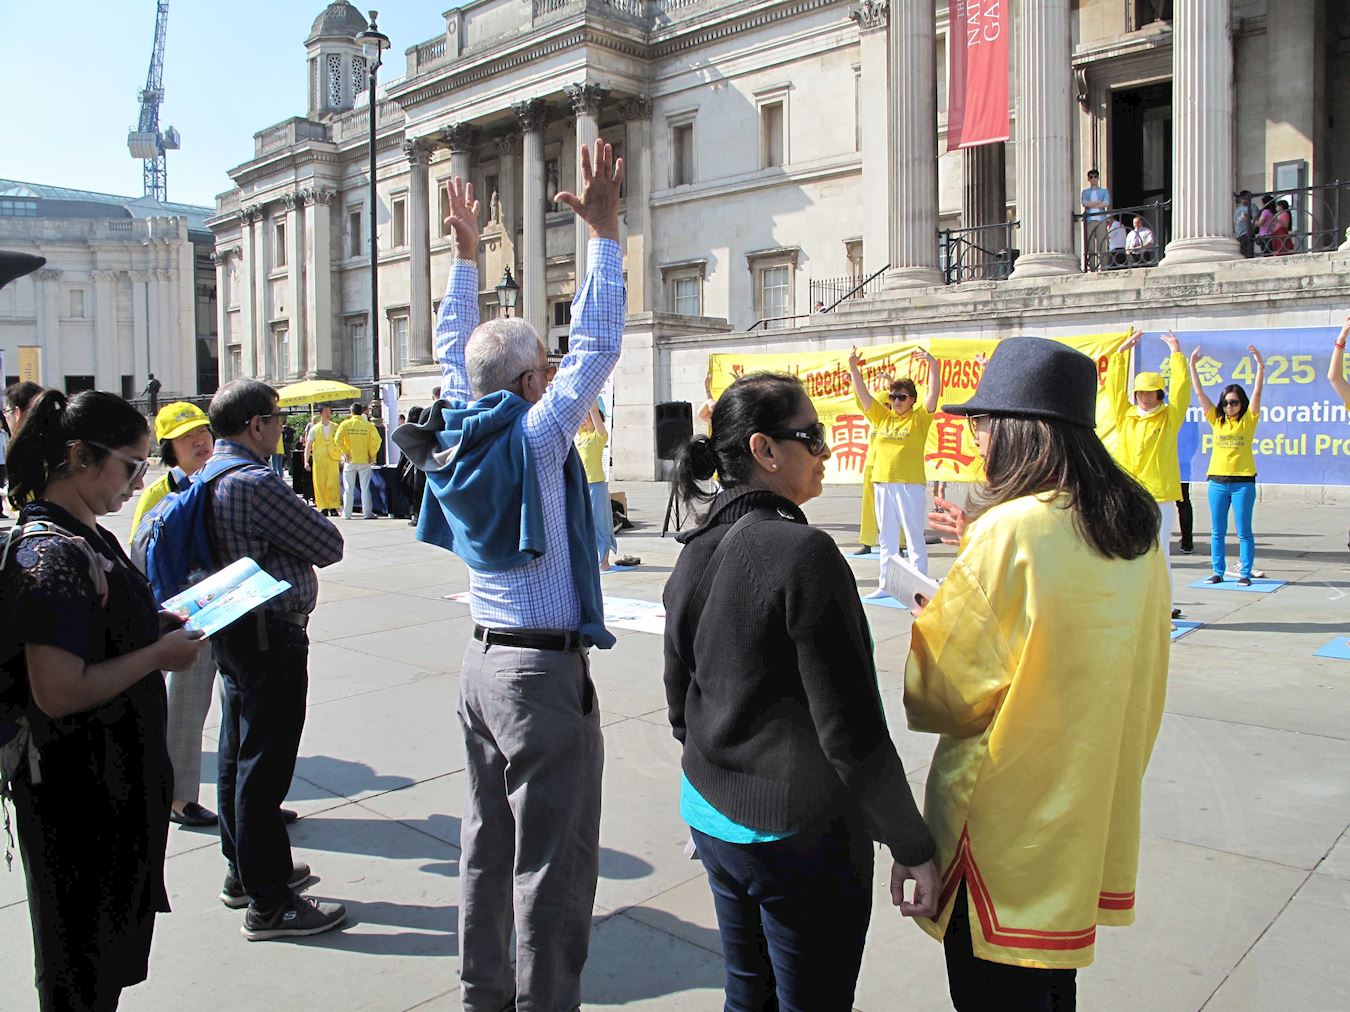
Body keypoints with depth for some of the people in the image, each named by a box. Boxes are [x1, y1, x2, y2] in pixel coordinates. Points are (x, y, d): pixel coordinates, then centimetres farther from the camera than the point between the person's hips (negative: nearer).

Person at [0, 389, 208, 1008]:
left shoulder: (86, 538, 7)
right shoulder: (53, 555, -24)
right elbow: (59, 692, -29)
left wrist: (158, 626, 5)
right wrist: (158, 654, -19)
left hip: (119, 777, 9)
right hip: (79, 796, -9)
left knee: (114, 943, 24)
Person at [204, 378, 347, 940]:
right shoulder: (256, 484, -22)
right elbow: (330, 546, -18)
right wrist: (304, 528, 3)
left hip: (232, 632, 10)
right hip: (271, 636, -10)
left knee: (237, 756, 19)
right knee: (264, 766, -3)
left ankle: (243, 871, 35)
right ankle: (269, 903, 7)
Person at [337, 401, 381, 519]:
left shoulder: (345, 424, -1)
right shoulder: (368, 425, -1)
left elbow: (338, 439, -13)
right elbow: (376, 440, -12)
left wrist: (345, 453, -5)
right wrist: (372, 455, -3)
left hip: (350, 461, 0)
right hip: (365, 461, 0)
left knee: (348, 489, 7)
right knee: (365, 488, 4)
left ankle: (346, 514, 9)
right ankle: (367, 513, 2)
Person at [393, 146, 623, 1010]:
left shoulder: (461, 427, 5)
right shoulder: (536, 436, -15)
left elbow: (454, 349, 20)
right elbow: (597, 345, -15)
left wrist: (465, 255, 28)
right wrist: (604, 232, -10)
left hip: (485, 659, 9)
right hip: (545, 670, -8)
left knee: (489, 843, 18)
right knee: (554, 863, 2)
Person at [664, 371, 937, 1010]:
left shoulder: (695, 555, 2)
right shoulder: (803, 553, -21)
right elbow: (851, 731, -21)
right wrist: (912, 845, -11)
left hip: (711, 817, 7)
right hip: (800, 834, -7)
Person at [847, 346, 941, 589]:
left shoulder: (919, 418, 0)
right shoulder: (883, 416, 12)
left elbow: (934, 393, -12)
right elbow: (862, 394, 11)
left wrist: (932, 365, -22)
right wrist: (853, 368, 3)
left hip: (910, 485, -5)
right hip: (882, 484, 5)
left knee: (914, 538, -1)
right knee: (887, 539, 12)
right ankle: (885, 585, 18)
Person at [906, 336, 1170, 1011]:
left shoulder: (1011, 531, -22)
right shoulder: (1138, 529, 1)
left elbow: (945, 688, -17)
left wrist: (932, 623, 3)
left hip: (1009, 812, -8)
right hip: (1096, 805, 8)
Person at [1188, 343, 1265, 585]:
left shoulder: (1248, 420, 2)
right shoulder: (1216, 420, 8)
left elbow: (1257, 393, -9)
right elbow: (1199, 393, 4)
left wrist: (1260, 367, -20)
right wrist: (1192, 365, -2)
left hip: (1243, 481, -3)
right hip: (1217, 480, 3)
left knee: (1244, 531, 2)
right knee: (1217, 531, 7)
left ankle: (1245, 574, 7)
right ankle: (1218, 572, 14)